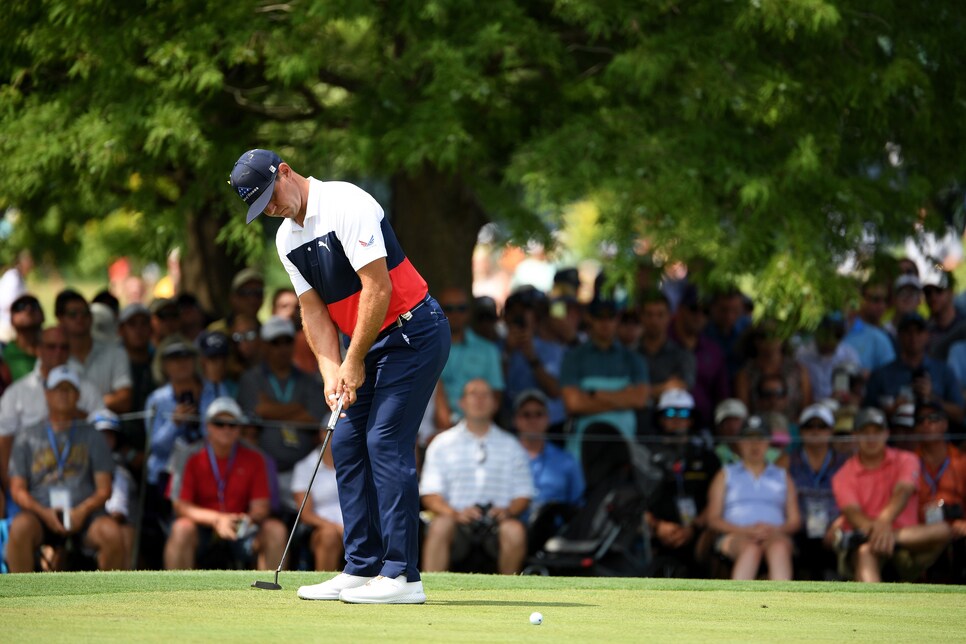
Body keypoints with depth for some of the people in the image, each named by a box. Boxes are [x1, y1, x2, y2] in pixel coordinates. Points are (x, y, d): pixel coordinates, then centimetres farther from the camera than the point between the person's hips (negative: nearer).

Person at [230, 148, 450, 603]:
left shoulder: (346, 205, -20)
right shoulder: (287, 239, 6)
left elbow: (377, 289, -23)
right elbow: (313, 310, 8)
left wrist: (355, 362, -17)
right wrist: (331, 371, -6)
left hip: (414, 332, -9)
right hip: (370, 343, 9)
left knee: (386, 442, -15)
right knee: (347, 445, 5)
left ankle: (402, 576, -16)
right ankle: (362, 569, 9)